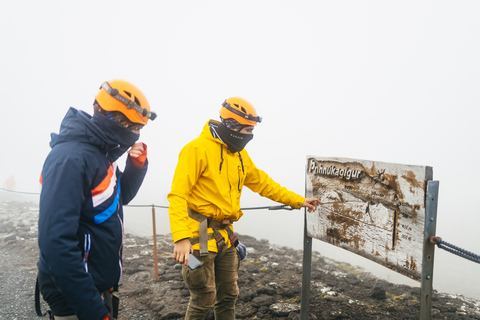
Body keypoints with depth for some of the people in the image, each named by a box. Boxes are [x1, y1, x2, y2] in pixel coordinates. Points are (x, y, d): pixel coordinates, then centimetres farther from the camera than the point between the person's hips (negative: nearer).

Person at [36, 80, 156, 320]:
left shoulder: (101, 153, 5)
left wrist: (137, 164, -2)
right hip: (74, 295, -9)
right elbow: (57, 241, -31)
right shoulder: (71, 158, -25)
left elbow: (121, 196, 17)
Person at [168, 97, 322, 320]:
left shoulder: (240, 154, 11)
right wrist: (181, 238, -29)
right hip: (200, 234, -7)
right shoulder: (198, 149, -14)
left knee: (228, 295, 16)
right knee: (204, 299, 2)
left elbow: (262, 183, 19)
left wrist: (298, 201, 19)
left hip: (225, 235, 7)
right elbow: (178, 195, -20)